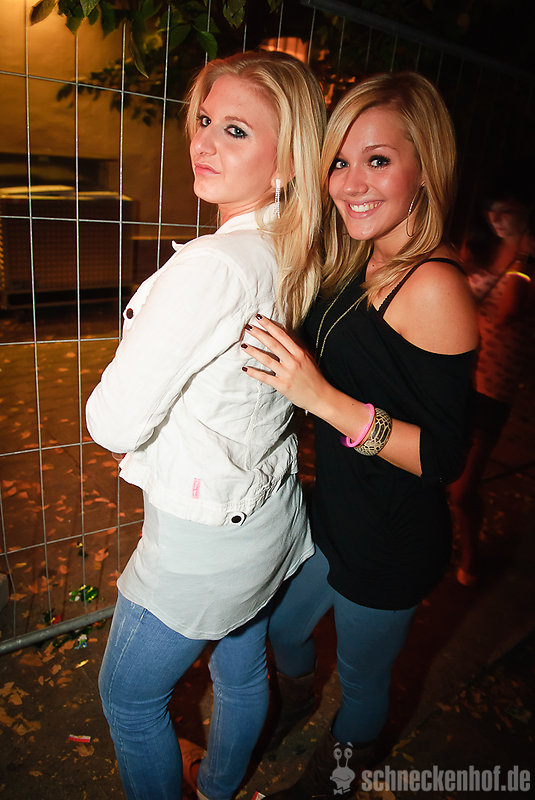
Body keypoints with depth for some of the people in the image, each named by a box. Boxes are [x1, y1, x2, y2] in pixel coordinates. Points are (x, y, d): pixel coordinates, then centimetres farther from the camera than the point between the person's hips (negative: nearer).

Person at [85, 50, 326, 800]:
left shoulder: (210, 267, -30)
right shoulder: (300, 259, -3)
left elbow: (115, 422, -23)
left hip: (202, 543, -8)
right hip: (272, 513, 8)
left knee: (128, 696, 20)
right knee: (242, 670, 30)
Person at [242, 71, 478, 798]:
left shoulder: (432, 284, -24)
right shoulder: (357, 269, 1)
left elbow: (445, 456, -25)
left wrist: (320, 396, -32)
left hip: (392, 543, -8)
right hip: (335, 513, 8)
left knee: (361, 676, 21)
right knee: (280, 627, 29)